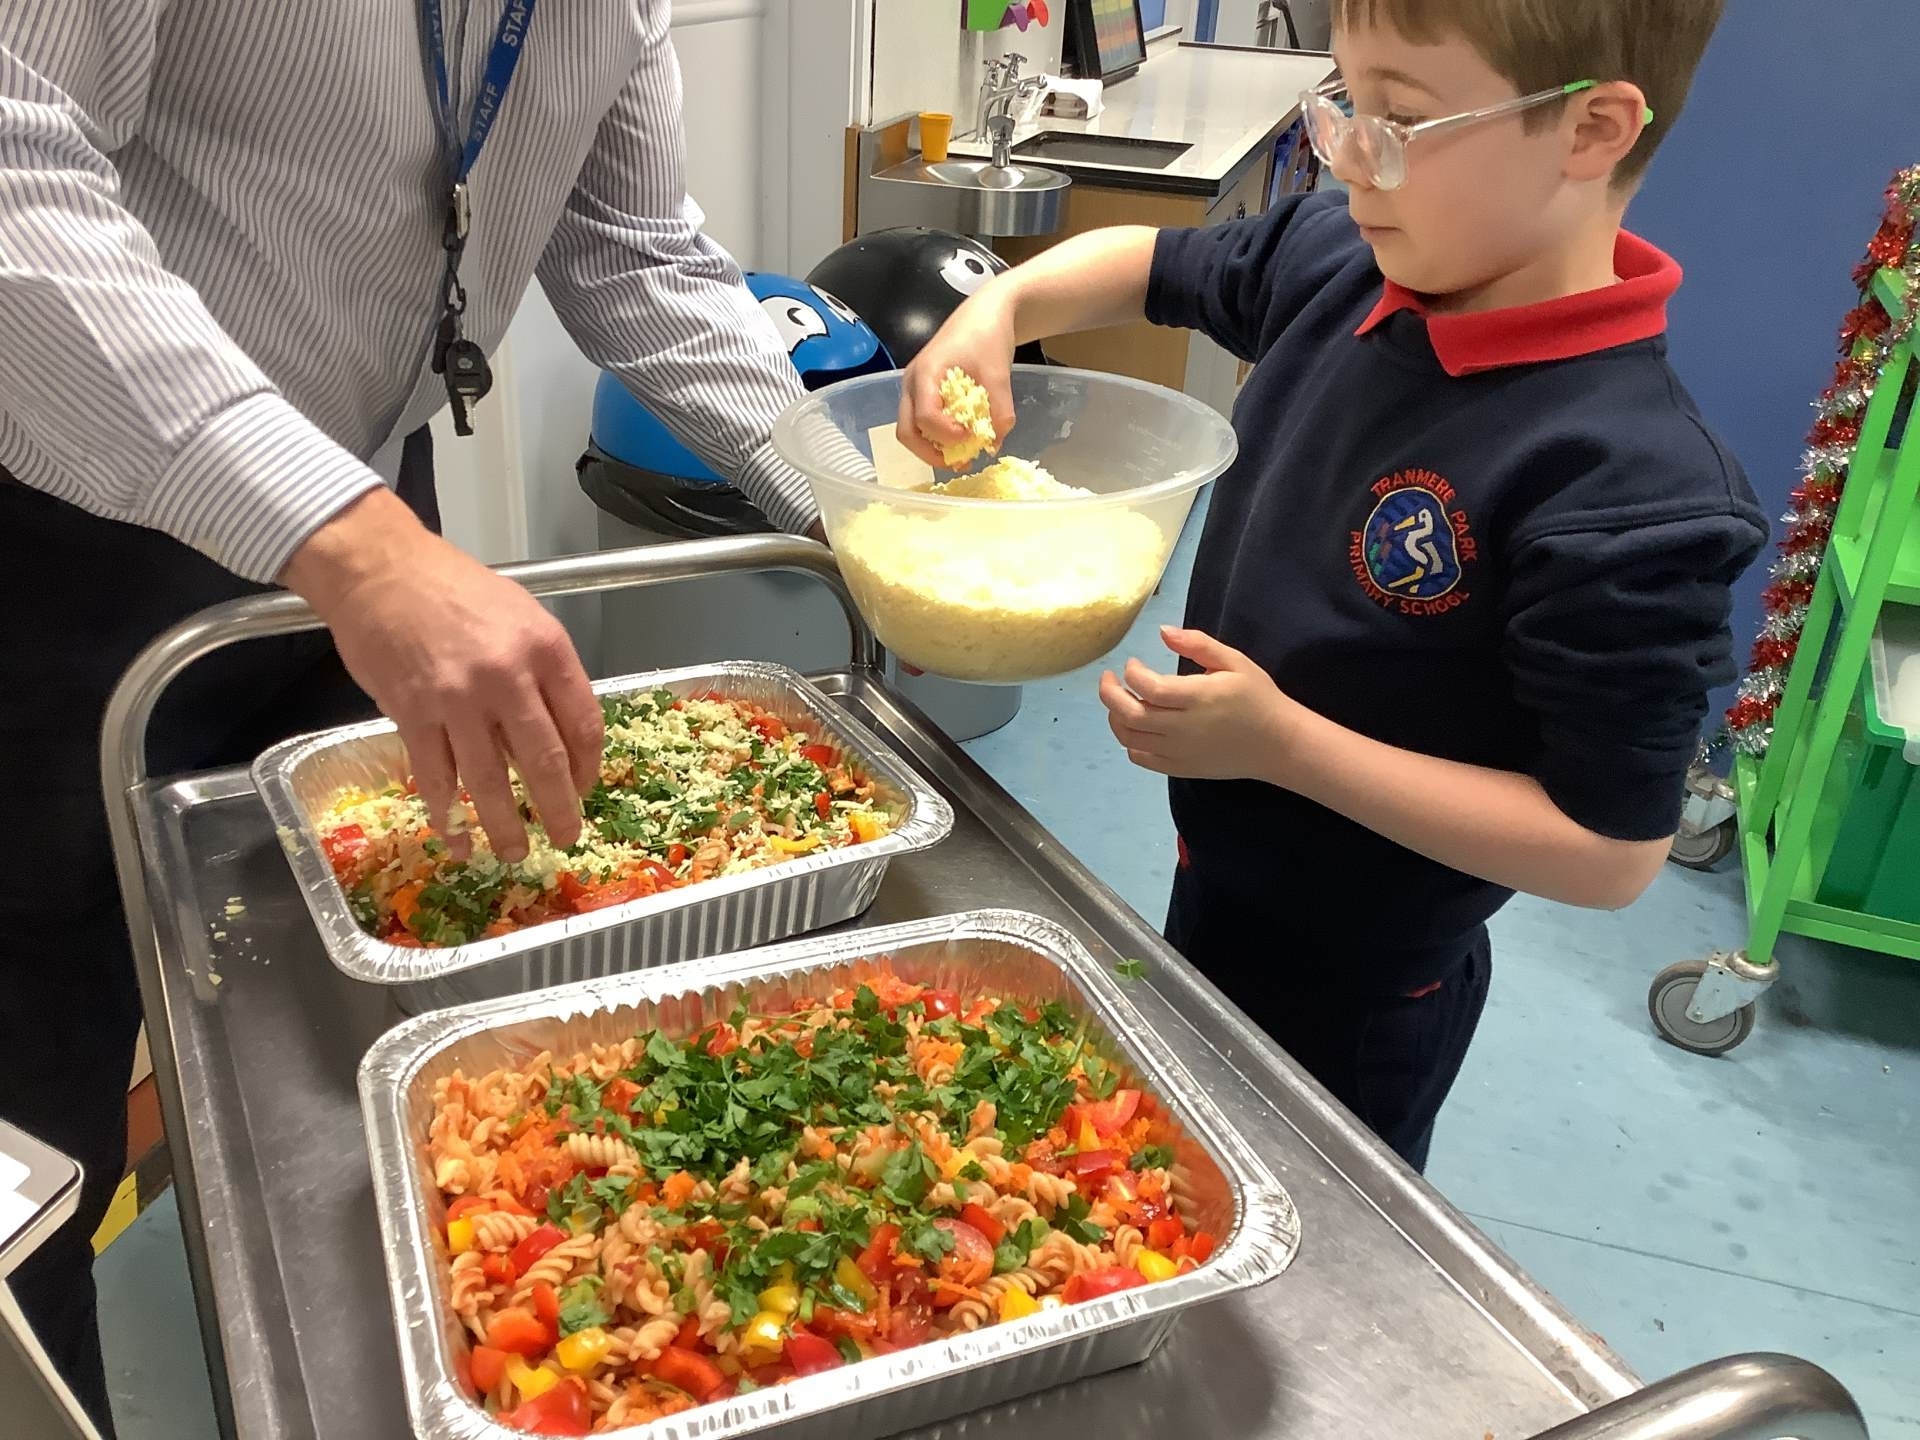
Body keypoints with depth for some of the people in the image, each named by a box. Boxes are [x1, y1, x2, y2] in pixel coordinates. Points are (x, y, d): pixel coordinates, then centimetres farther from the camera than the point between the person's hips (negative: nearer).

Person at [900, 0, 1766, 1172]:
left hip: (1357, 999, -7)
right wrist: (999, 309, -10)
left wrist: (1283, 742, -31)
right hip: (1213, 895, 7)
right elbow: (1152, 264, 9)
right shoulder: (1333, 265, -10)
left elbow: (1613, 850, -27)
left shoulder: (1632, 488, -31)